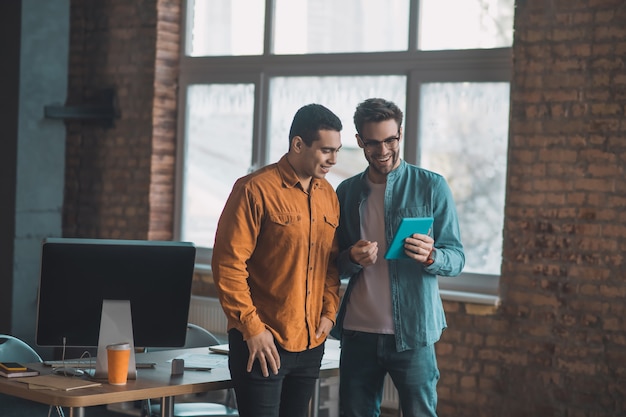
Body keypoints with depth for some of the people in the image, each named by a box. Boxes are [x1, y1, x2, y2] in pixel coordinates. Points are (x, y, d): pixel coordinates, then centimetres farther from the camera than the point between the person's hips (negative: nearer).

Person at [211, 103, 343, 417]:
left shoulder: (328, 195, 9)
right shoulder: (255, 189, -11)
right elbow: (228, 264, -13)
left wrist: (329, 311, 5)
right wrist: (251, 327, -14)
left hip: (311, 344, 6)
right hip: (263, 343, -6)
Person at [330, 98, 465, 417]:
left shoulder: (431, 186, -1)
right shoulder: (347, 192, 9)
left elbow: (457, 258, -1)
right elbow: (335, 265, 12)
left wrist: (431, 257, -23)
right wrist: (352, 258, -11)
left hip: (412, 332, -3)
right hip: (358, 332, 3)